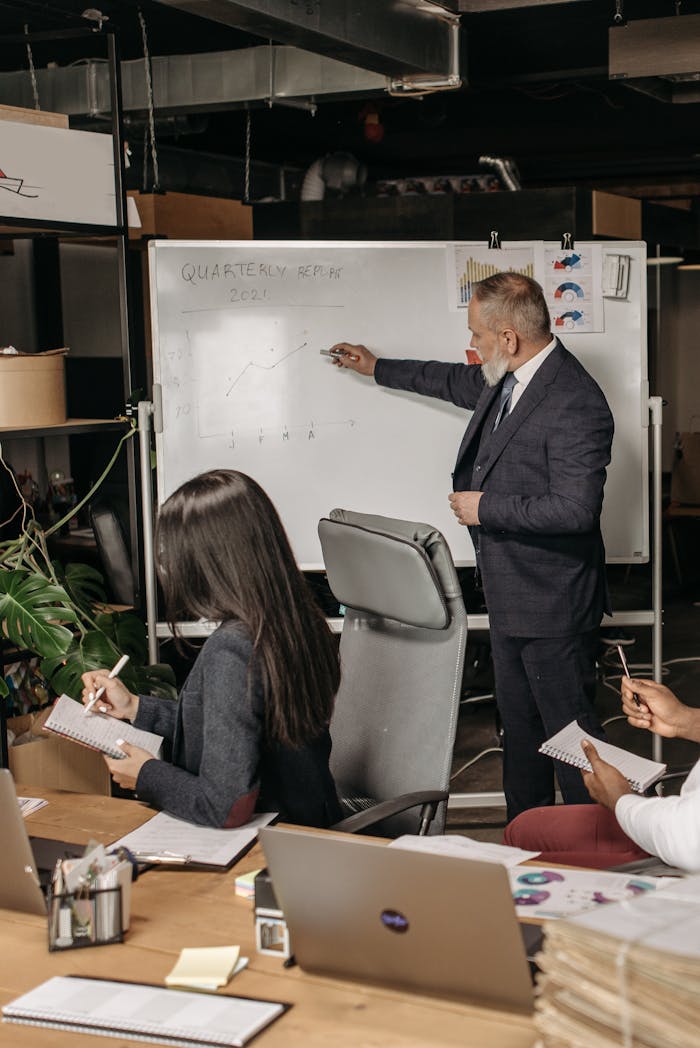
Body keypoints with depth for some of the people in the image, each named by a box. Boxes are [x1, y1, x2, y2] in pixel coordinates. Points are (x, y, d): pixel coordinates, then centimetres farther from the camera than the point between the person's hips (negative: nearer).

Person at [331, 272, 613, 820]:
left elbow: (575, 508, -30)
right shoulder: (505, 379, 6)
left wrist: (487, 507, -19)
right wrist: (378, 368, 37)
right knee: (519, 725, 20)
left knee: (568, 728, 0)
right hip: (510, 594, 10)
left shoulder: (576, 405, -24)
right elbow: (460, 383, 29)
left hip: (553, 605, -10)